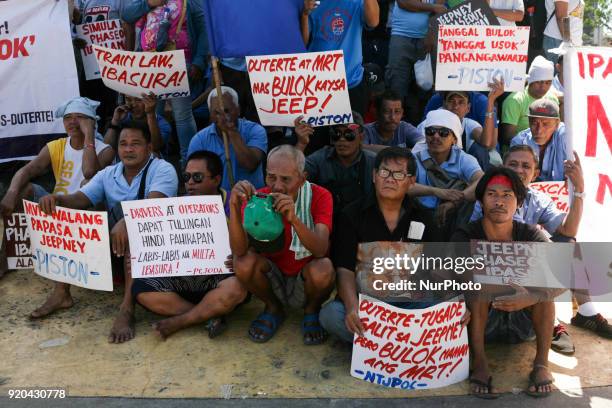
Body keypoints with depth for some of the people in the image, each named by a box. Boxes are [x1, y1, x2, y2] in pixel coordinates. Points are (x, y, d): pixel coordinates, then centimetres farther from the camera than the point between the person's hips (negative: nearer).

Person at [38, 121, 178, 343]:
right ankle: (62, 293, -5)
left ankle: (126, 309, -40)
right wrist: (57, 198, -25)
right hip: (113, 237, 6)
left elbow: (154, 204, -29)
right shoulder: (107, 175, 9)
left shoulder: (162, 170, -10)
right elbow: (79, 199, -1)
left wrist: (126, 221, -47)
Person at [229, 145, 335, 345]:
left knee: (323, 269, -33)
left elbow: (321, 250, -31)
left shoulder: (319, 196, -17)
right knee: (244, 262, -27)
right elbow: (239, 251, -26)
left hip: (305, 282, -1)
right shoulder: (256, 199, -13)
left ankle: (312, 310, 3)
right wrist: (234, 207, -40)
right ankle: (273, 308, 5)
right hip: (273, 280, 2)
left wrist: (294, 219, -47)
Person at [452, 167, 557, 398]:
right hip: (481, 323, -1)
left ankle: (541, 363, -21)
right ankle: (480, 364, -29)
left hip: (524, 321, 2)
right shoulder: (466, 236, -12)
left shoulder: (530, 236, -9)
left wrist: (530, 298, -43)